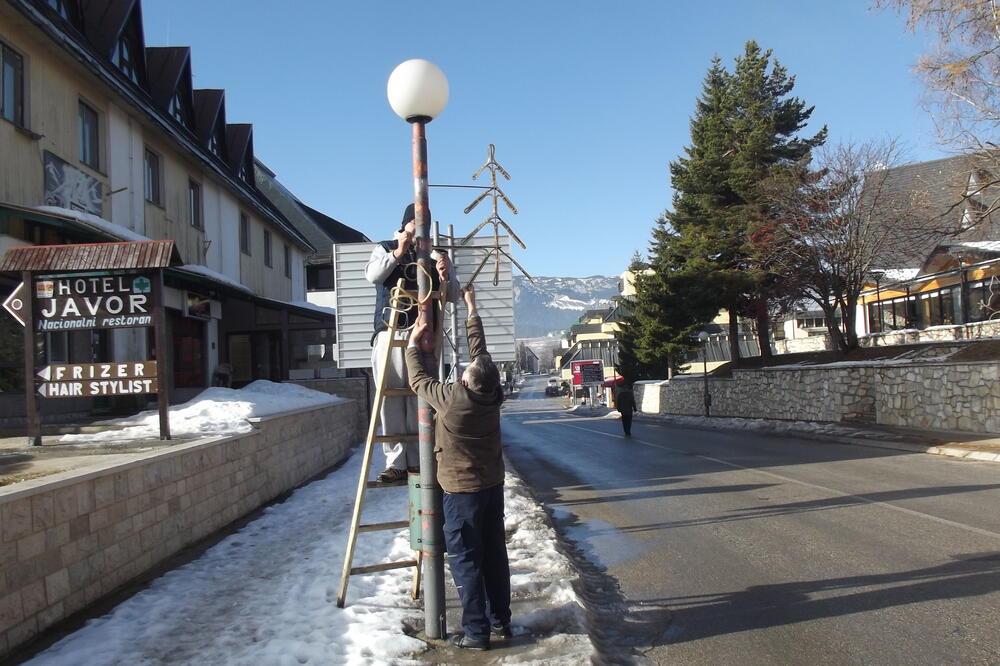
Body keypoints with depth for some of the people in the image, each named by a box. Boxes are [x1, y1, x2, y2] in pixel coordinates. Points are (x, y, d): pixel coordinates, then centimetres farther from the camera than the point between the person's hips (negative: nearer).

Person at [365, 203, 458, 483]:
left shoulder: (435, 253, 16)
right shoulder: (385, 249, 14)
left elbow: (453, 296, 12)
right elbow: (372, 275, -5)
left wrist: (445, 277, -9)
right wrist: (398, 253, -17)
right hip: (390, 333, 0)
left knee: (419, 399, -2)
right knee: (391, 399, -4)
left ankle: (417, 460, 4)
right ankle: (396, 462, -2)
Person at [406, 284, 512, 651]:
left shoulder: (452, 398, -19)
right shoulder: (493, 395, -4)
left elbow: (418, 379, -2)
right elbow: (480, 350, 9)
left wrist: (412, 344, 11)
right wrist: (472, 310, 19)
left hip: (462, 490, -6)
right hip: (492, 485, 6)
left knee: (466, 560, 0)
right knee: (495, 554, 13)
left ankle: (476, 632, 3)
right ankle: (501, 621, 23)